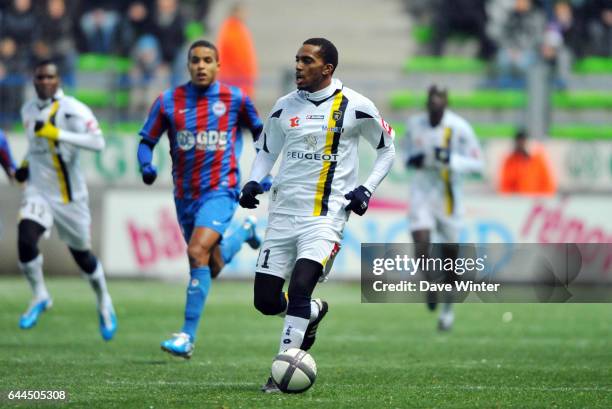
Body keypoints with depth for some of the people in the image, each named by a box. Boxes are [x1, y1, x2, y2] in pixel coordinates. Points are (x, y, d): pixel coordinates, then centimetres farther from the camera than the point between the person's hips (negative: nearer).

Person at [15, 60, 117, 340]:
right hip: (37, 192, 4)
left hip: (69, 196, -4)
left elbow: (97, 143, -29)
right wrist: (25, 166, 10)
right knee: (25, 241, -20)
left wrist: (57, 133, -33)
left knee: (81, 254, 9)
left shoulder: (73, 110, -15)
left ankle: (104, 301, 36)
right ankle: (40, 296, 3)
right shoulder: (28, 111, 6)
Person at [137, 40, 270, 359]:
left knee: (198, 252, -25)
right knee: (212, 268, 12)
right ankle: (245, 231, 47)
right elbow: (147, 141, 4)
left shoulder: (235, 99, -3)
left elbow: (258, 130, 15)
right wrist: (146, 166, -16)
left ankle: (188, 337, -20)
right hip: (185, 194, 4)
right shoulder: (169, 101, -1)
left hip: (220, 190, -4)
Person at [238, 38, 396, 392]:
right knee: (266, 300, 1)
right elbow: (266, 151, 22)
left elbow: (387, 148, 11)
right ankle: (314, 312, 33)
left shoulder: (355, 106, -2)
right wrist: (254, 182, 3)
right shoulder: (285, 106, 9)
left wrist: (367, 189, -2)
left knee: (299, 289, -23)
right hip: (283, 213, 5)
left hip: (326, 216, -5)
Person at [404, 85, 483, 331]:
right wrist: (412, 160, -8)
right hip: (422, 191, 2)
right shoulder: (415, 124, -1)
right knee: (421, 242, -19)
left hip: (448, 194, -2)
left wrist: (451, 159, -26)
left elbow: (477, 163, -10)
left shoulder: (459, 128, -12)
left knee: (449, 251, 7)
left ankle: (448, 306, 26)